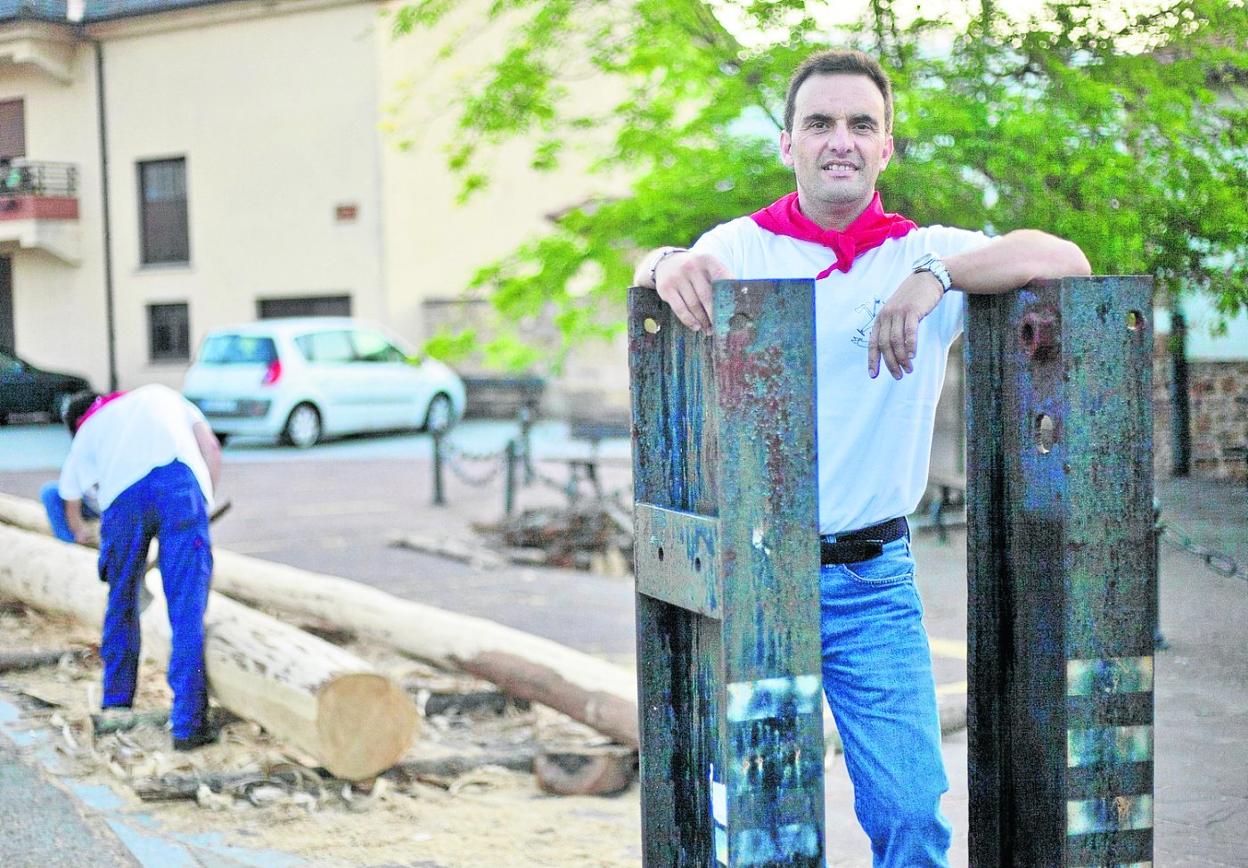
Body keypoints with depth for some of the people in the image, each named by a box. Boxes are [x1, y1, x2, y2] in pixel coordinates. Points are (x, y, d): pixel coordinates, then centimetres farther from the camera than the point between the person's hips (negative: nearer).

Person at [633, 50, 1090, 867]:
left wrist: (936, 275, -24)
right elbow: (652, 270, -11)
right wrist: (669, 265, -34)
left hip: (872, 582, 0)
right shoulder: (743, 246, 4)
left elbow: (1065, 260, -10)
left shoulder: (923, 255, 2)